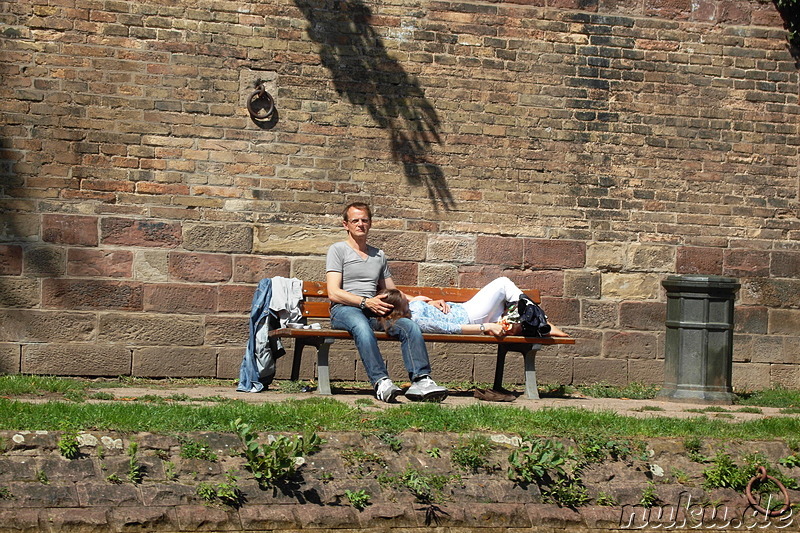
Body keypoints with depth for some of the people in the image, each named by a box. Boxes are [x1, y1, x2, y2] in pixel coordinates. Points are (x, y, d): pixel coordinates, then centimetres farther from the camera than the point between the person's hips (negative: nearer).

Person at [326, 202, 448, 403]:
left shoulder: (379, 256, 28)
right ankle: (381, 382, -51)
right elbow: (334, 293, -3)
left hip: (374, 310, 5)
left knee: (410, 326, -25)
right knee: (362, 326, -41)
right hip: (344, 309, -5)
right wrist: (366, 302, -15)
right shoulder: (338, 250, 9)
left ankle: (421, 381, -37)